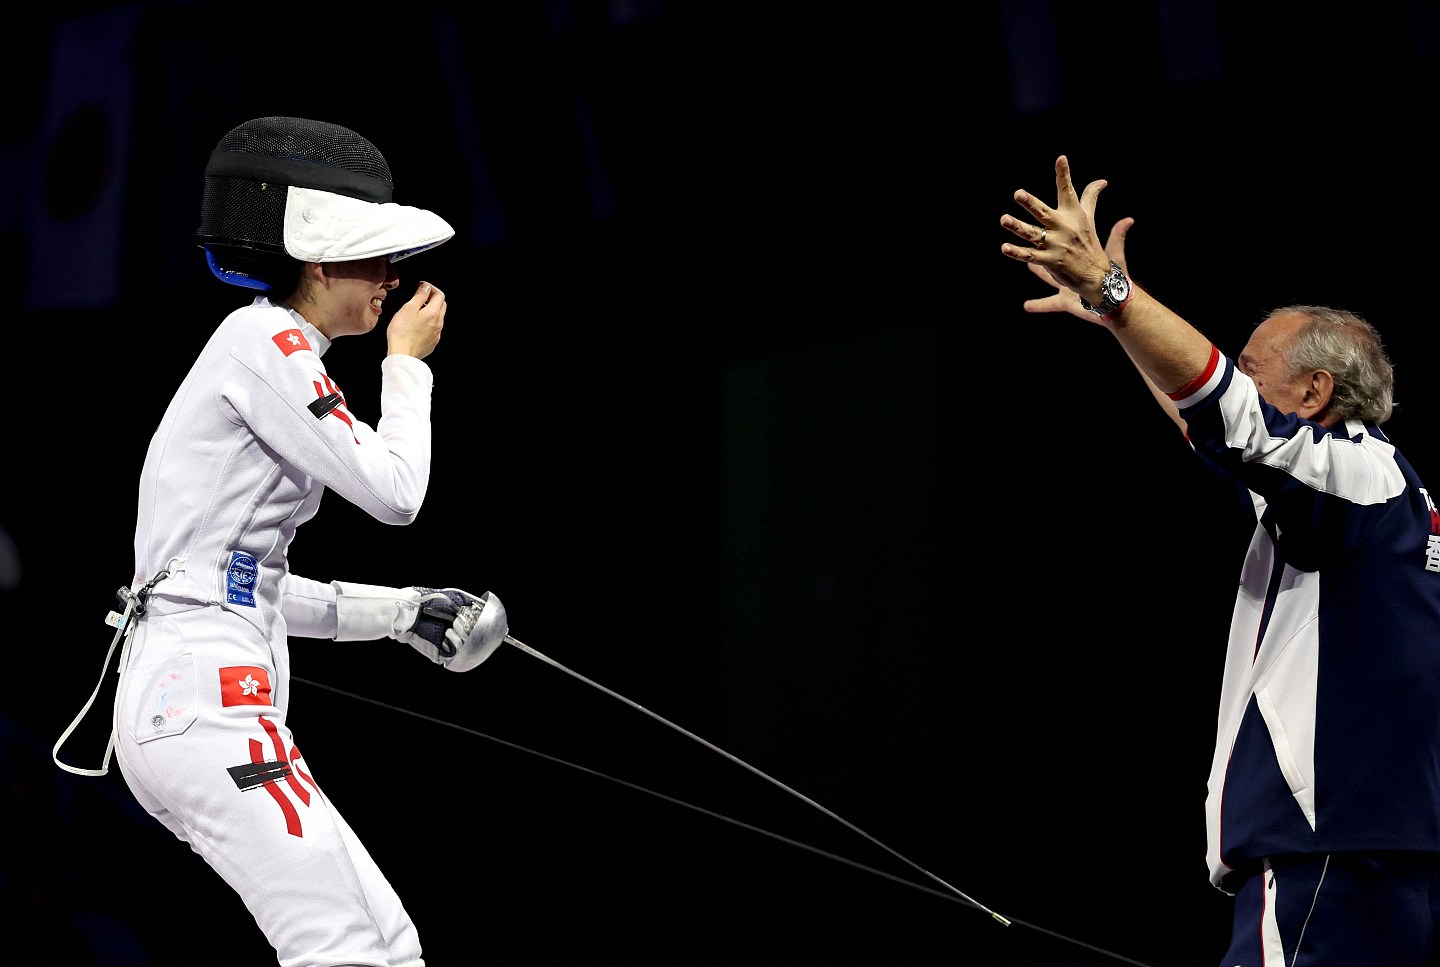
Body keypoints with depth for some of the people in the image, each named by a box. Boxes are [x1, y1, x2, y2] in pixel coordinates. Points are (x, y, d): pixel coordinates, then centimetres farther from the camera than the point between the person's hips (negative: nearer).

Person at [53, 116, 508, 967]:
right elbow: (392, 493, -10)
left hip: (183, 698, 10)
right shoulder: (266, 341, -7)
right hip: (206, 697, -10)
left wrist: (401, 613, 18)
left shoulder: (259, 350, 22)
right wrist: (409, 364, 6)